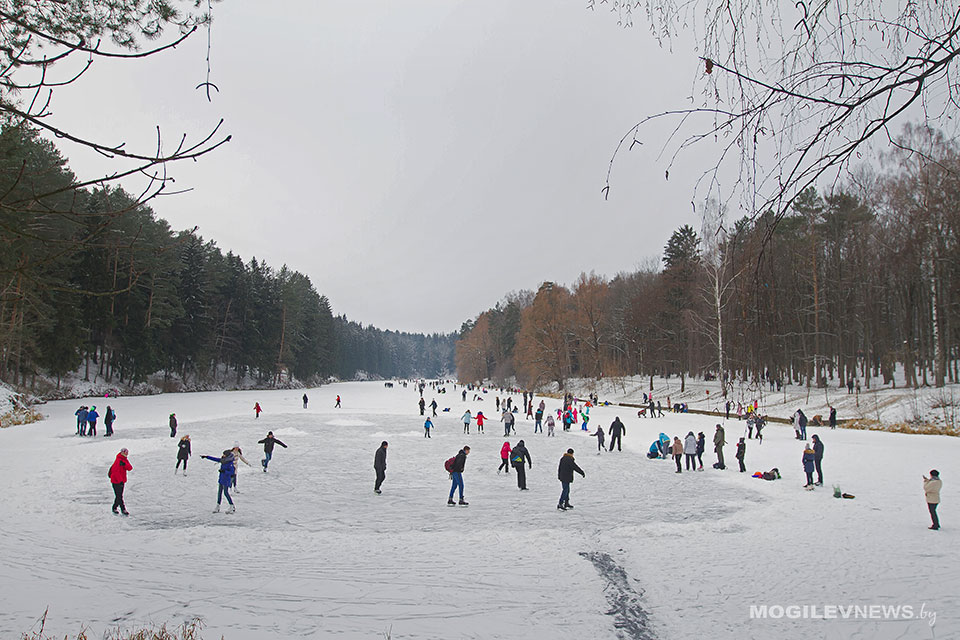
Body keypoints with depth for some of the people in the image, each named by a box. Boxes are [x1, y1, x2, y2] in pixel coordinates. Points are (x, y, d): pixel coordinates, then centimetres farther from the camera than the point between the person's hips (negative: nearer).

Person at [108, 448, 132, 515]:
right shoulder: (118, 461, -17)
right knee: (119, 496, -6)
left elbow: (130, 468, -6)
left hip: (121, 481, 8)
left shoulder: (125, 460, 7)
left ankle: (114, 508, 28)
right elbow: (116, 472, -23)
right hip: (116, 482, -8)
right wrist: (120, 481, -27)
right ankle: (123, 509, -3)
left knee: (119, 496, 15)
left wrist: (125, 464, -25)